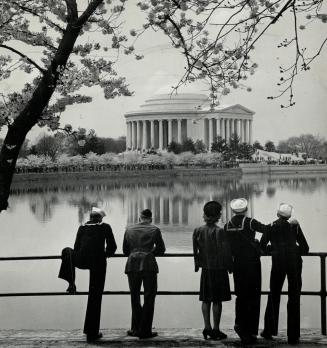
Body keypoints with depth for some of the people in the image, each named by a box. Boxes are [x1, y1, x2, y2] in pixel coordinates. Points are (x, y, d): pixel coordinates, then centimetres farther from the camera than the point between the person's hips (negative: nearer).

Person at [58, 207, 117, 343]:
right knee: (95, 296, 6)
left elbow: (77, 247, 18)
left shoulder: (82, 227, 15)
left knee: (67, 251, 35)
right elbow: (112, 246, 8)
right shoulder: (105, 227, 9)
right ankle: (92, 333, 9)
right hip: (98, 263, -1)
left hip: (81, 261, 1)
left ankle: (71, 283, 24)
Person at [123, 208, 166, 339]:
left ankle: (136, 329, 17)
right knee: (149, 298, 4)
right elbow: (161, 250, 6)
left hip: (132, 266, 3)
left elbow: (125, 250, 13)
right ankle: (145, 331, 3)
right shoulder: (154, 230, 0)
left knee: (135, 297, 14)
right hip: (149, 266, -3)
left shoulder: (129, 230, 8)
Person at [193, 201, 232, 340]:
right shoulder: (219, 231, -14)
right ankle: (216, 330, 5)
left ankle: (207, 327, 12)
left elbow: (195, 250, 5)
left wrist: (197, 264, 15)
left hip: (205, 269, 5)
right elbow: (225, 251, -14)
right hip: (219, 269, -4)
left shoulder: (198, 231, 1)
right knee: (217, 300, 2)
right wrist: (229, 266, -2)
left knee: (206, 300, 11)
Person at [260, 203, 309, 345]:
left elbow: (262, 246, 10)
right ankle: (293, 336, 1)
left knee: (274, 296, 13)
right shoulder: (295, 226, 9)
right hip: (295, 262, 0)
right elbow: (305, 249, 9)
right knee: (294, 298, 3)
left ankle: (269, 331, 15)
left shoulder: (271, 227, 10)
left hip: (278, 262, 0)